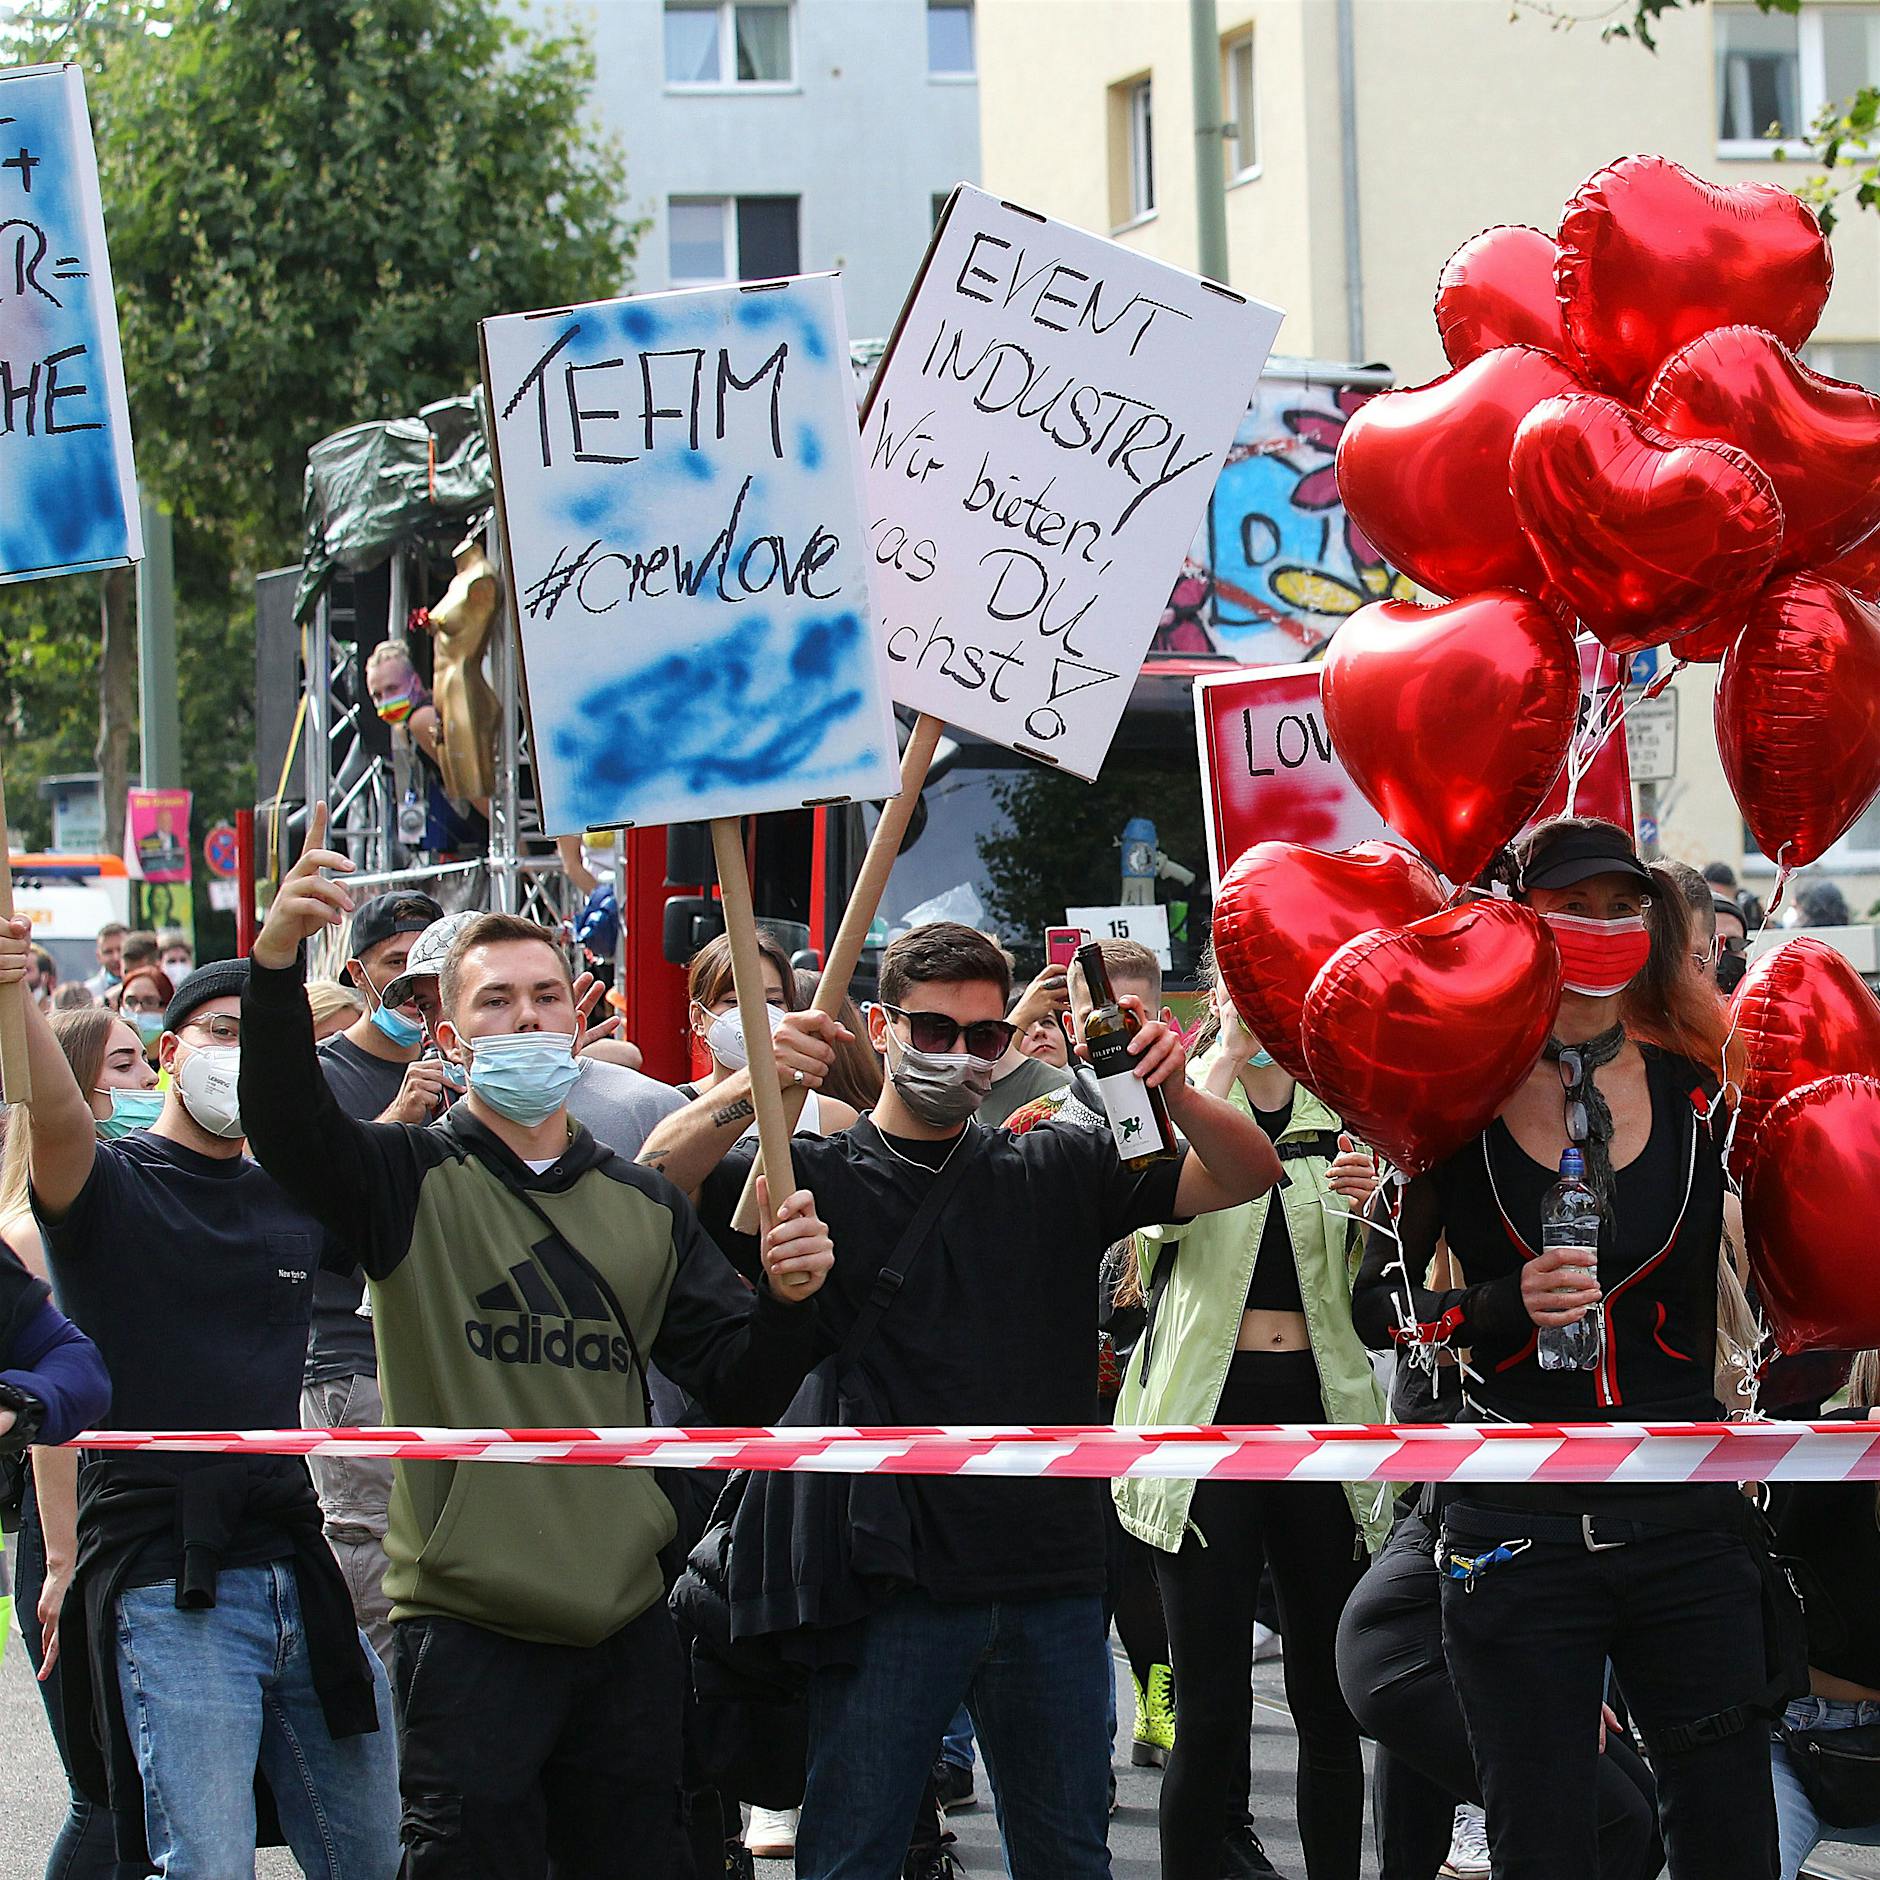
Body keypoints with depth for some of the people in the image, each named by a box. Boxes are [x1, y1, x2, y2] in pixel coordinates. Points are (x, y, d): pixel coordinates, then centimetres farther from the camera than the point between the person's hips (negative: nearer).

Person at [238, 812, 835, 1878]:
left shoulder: (644, 1208, 13)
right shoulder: (414, 1182, 0)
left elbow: (743, 1391, 10)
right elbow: (285, 1123, -20)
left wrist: (787, 1300, -12)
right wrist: (279, 961, -36)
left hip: (626, 1620, 4)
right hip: (469, 1629, -4)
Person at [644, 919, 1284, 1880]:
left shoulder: (1058, 1171, 11)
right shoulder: (810, 1178, 2)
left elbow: (1248, 1174, 5)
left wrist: (1172, 1090, -14)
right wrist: (752, 1084, -27)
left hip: (1050, 1583, 3)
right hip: (888, 1590, -3)